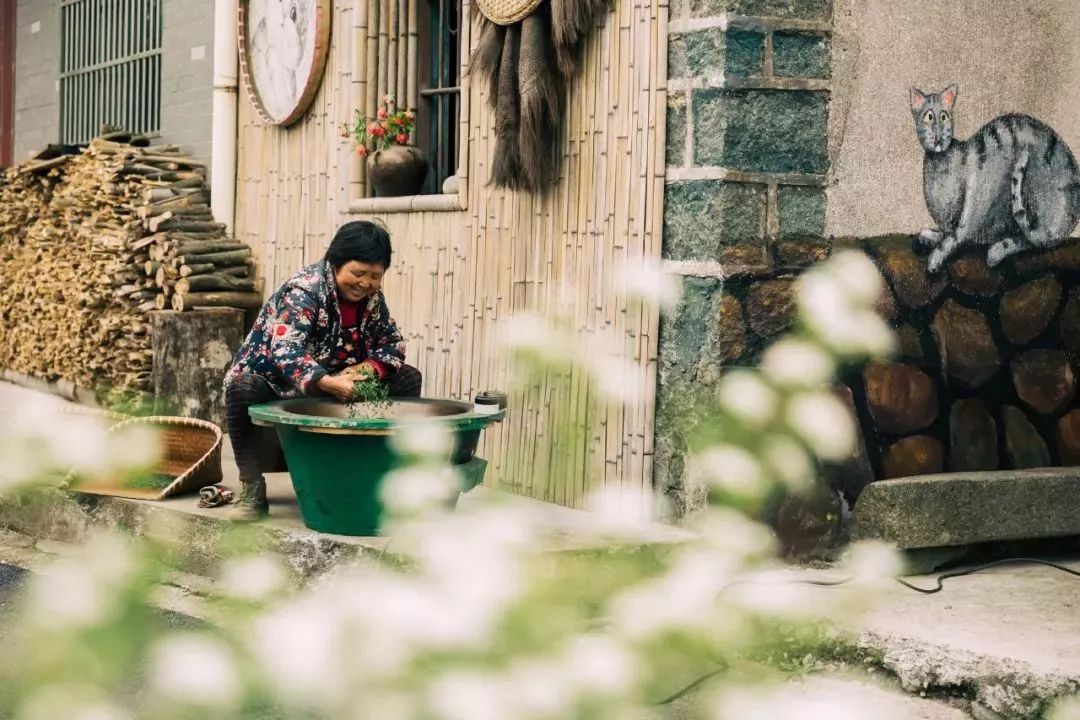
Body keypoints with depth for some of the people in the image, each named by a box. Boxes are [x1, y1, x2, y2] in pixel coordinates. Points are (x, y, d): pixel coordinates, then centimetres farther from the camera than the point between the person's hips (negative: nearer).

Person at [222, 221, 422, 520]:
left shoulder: (371, 297, -1)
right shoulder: (303, 291, -23)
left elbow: (392, 343, 2)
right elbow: (284, 350, -37)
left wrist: (369, 367, -23)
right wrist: (325, 382, -54)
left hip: (335, 387, 6)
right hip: (278, 387, -6)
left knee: (408, 379, -7)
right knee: (242, 387, -39)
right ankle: (252, 489, -31)